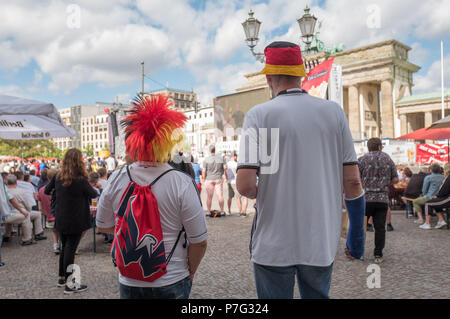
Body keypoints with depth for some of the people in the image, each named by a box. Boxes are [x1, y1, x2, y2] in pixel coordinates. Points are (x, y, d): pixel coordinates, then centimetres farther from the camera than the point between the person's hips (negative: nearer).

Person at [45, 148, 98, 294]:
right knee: (70, 249, -1)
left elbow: (47, 191, 12)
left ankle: (62, 278, 31)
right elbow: (94, 195, -4)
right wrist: (91, 188, 16)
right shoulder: (81, 180, -20)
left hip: (61, 220, 6)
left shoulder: (58, 177, -2)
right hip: (75, 221, -6)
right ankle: (69, 284, 6)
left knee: (64, 248, 19)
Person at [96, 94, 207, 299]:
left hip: (129, 282, 3)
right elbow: (199, 242, -15)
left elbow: (103, 226, 6)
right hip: (172, 283, -2)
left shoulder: (116, 180, -9)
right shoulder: (182, 183, -20)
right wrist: (190, 272, 2)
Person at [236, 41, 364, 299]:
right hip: (322, 242, 3)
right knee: (318, 295, 22)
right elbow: (352, 181, -1)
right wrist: (358, 234, 11)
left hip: (274, 245, -3)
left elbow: (245, 185, -17)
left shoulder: (259, 115, -9)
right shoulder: (333, 111, 0)